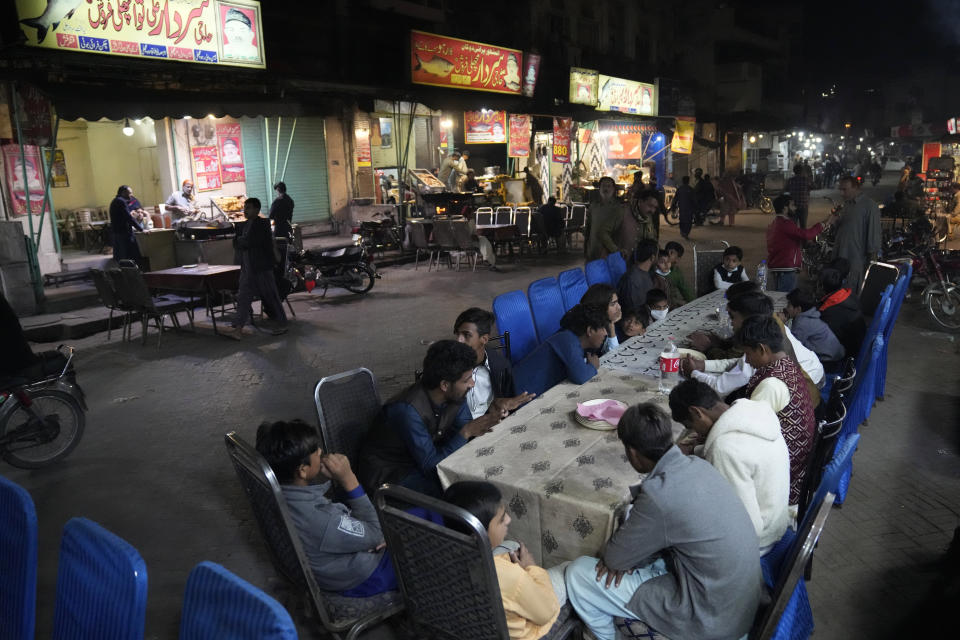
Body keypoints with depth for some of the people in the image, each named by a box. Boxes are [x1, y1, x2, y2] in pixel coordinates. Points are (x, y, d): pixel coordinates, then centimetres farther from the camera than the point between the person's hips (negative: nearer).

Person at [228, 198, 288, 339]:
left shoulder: (262, 224, -10)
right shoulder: (247, 225, 15)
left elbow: (251, 241, -21)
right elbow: (240, 244, 17)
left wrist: (240, 240, -5)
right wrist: (242, 241, -3)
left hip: (262, 267, -8)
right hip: (247, 268, 8)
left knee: (270, 296, 2)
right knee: (243, 297, 1)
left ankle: (281, 324, 16)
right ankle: (239, 328, -2)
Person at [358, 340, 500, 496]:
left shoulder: (455, 394, -10)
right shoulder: (408, 409, -33)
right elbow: (430, 465, -29)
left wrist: (487, 421, -20)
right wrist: (467, 432, -29)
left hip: (425, 458, 8)